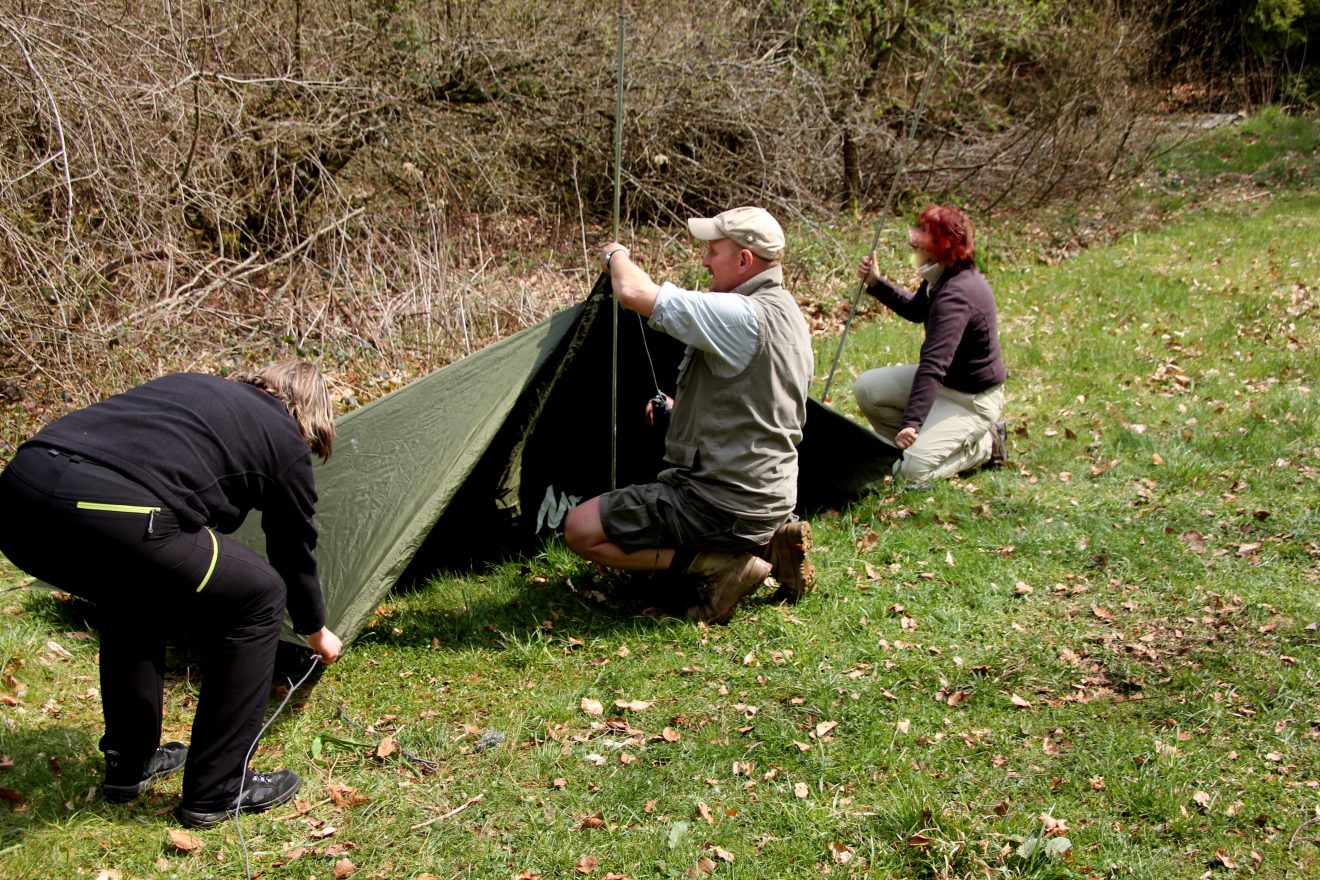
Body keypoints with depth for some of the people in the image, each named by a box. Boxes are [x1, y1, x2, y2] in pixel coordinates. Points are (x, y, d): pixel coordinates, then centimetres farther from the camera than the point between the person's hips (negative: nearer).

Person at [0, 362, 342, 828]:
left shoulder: (189, 385, 34)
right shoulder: (283, 439, 18)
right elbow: (294, 550, 30)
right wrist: (317, 630, 48)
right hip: (111, 516, -7)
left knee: (132, 594, 36)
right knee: (256, 600, 15)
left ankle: (128, 764, 43)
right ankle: (216, 792, 21)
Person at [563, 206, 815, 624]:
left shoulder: (740, 317, -23)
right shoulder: (789, 314, 10)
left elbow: (635, 293, -26)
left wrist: (617, 255, -4)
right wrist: (682, 411, 22)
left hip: (723, 504, -10)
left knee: (581, 530, -6)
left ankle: (722, 564, -9)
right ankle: (768, 546, 12)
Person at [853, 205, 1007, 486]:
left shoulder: (955, 296, -33)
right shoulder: (945, 278, -1)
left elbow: (934, 365, -42)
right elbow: (916, 310, 22)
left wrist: (912, 422, -49)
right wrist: (875, 282, 10)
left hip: (971, 399, -10)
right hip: (946, 380, 10)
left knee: (913, 470, -19)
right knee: (866, 388, -2)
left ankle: (983, 445, 4)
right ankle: (923, 442, 12)